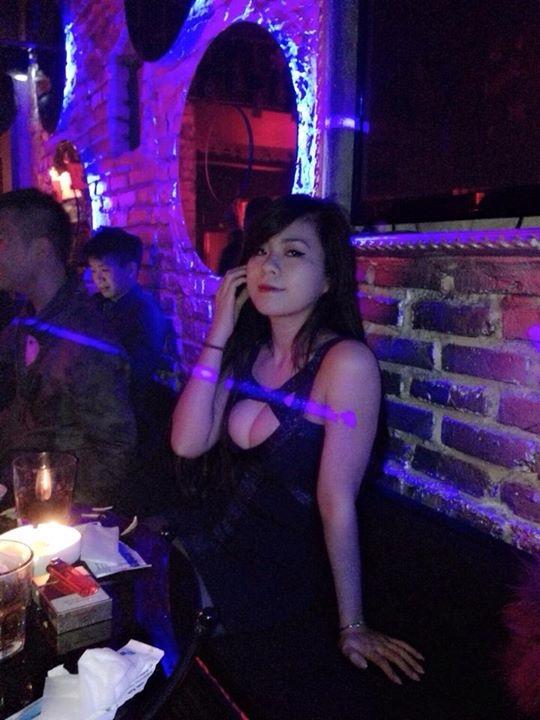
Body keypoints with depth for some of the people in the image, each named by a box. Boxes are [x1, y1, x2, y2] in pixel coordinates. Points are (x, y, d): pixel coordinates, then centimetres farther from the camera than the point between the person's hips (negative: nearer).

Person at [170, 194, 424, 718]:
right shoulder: (246, 351, -1)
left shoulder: (346, 362, -20)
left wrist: (352, 626, -9)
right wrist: (219, 334, -13)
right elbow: (188, 443, -10)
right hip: (209, 553, 5)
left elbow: (337, 502, -19)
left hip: (281, 583, -5)